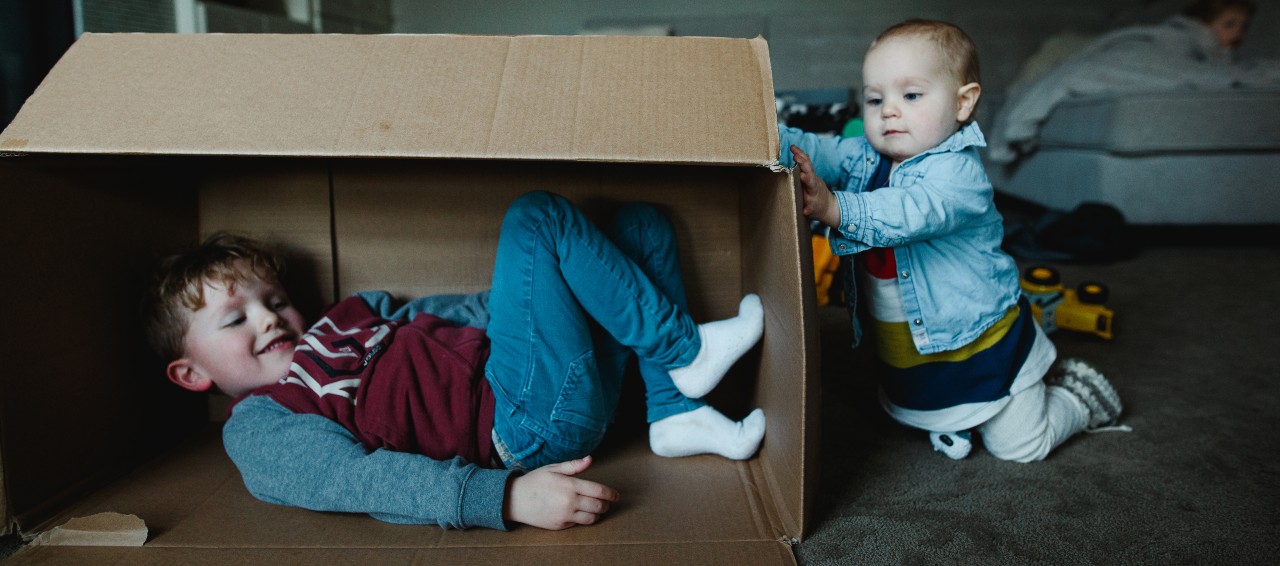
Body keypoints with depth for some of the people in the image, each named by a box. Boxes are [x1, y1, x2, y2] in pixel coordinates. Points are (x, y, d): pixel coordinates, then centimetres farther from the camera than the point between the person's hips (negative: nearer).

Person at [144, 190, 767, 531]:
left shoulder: (351, 314, 24)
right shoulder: (256, 428, 1)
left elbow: (444, 313, 26)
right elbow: (358, 477, -17)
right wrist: (507, 496, -34)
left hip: (583, 381, 8)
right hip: (534, 420, -8)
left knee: (643, 221, 15)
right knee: (535, 218, -18)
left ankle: (677, 416, 2)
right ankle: (687, 351, -7)